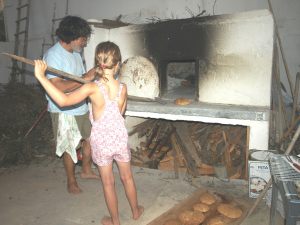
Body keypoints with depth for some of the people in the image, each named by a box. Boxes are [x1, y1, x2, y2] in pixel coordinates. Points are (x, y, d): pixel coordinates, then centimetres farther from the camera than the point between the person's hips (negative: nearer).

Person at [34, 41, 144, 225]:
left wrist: (41, 76, -26)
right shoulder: (123, 88, -10)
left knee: (108, 183, 15)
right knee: (127, 177, 22)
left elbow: (63, 101, -30)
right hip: (120, 139, 3)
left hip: (101, 142, -2)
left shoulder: (92, 88, -21)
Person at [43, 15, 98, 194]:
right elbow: (57, 87, -29)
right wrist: (85, 78, -28)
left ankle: (86, 170, 39)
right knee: (70, 147, 7)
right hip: (65, 112, -8)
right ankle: (71, 181, 28)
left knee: (90, 139, 17)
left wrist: (93, 77, -5)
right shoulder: (53, 55, -19)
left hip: (83, 108, 8)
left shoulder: (76, 52, 6)